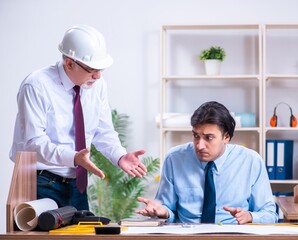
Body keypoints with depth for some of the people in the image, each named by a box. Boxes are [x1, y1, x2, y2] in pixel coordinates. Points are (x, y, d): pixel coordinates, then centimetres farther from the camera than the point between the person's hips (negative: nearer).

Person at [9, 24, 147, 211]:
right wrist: (73, 158, -36)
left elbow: (103, 132, 6)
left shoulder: (98, 84, 1)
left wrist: (120, 156, -13)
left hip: (76, 183, 6)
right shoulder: (36, 86, -18)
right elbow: (33, 142, -22)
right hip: (42, 185, -6)